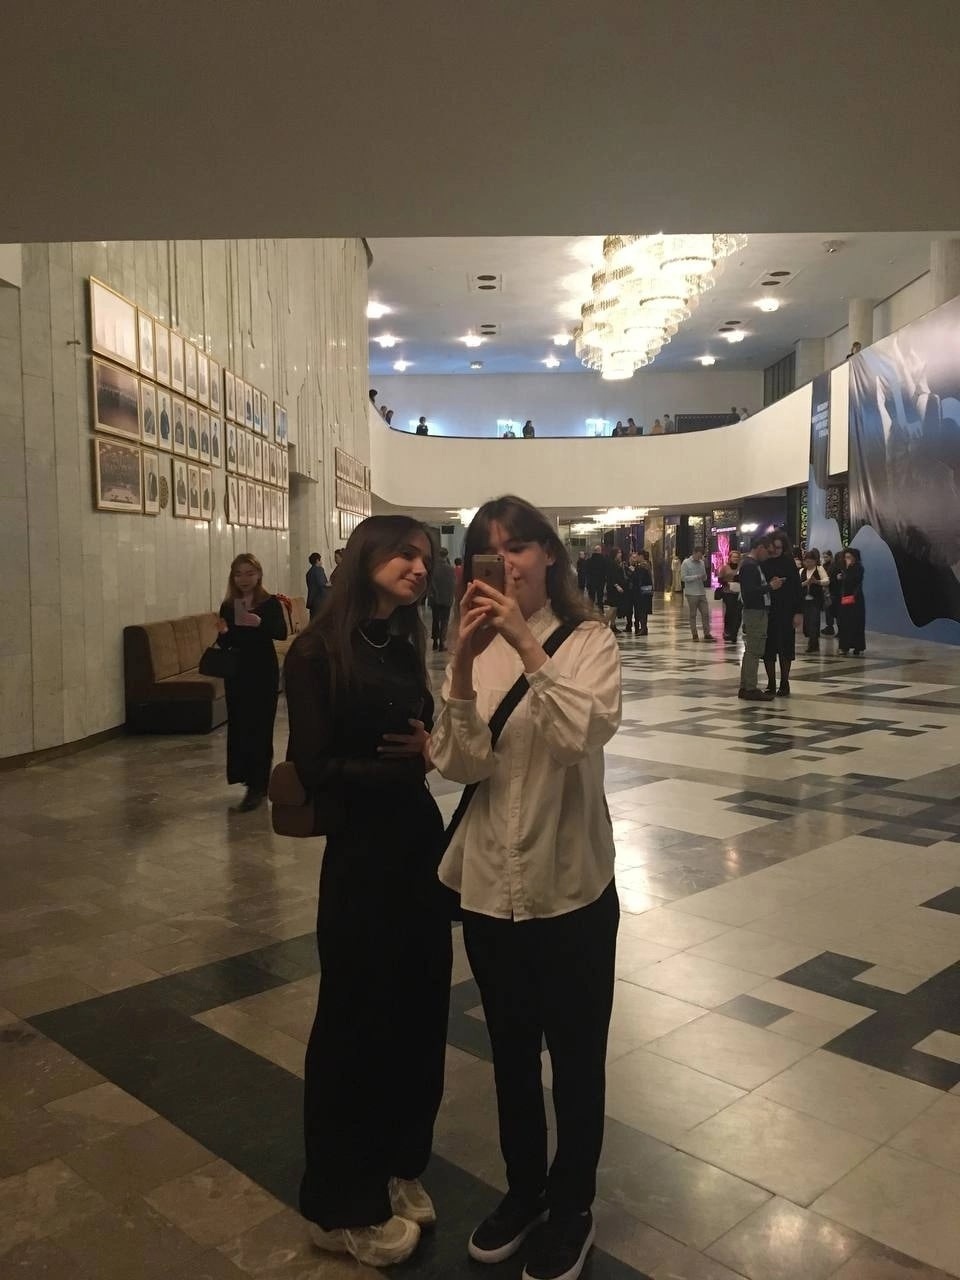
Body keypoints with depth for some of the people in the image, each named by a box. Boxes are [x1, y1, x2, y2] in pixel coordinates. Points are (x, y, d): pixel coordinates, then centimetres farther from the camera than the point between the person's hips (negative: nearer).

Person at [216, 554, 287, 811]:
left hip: (263, 673, -4)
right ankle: (252, 779, 23)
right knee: (239, 727, 8)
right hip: (236, 673, 4)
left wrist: (260, 623, -36)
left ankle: (258, 786, 1)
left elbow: (282, 633, -20)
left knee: (259, 728, -4)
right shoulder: (227, 606, 5)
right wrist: (223, 633, -13)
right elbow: (224, 644, 9)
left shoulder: (271, 603, -6)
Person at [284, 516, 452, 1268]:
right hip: (359, 853, -6)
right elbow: (316, 770, -16)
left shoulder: (405, 646, 8)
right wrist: (409, 767, -14)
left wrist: (431, 749, -11)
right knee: (357, 1017, 8)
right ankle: (343, 1204, 28)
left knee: (420, 1010, 15)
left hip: (421, 843, 6)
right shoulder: (317, 652, -12)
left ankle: (399, 1166, 37)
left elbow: (424, 740, 8)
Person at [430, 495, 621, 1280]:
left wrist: (527, 645, -33)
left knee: (576, 1057, 15)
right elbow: (460, 765, -13)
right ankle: (523, 1191, 44)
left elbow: (586, 732, -26)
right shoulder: (474, 652, 0)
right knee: (511, 1052, 21)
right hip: (489, 886, 3)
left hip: (571, 885, -3)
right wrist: (464, 665, -25)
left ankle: (572, 1210, 37)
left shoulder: (588, 641, -8)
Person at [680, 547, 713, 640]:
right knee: (693, 614, 3)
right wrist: (697, 577, -18)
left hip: (702, 592, 5)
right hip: (691, 593, -5)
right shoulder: (686, 563, -5)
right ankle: (694, 634, 10)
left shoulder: (702, 563, 10)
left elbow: (704, 578, 15)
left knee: (705, 613, 2)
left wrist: (704, 577, -10)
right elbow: (683, 578, -12)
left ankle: (707, 633, 8)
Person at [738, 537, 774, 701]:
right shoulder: (749, 565, -15)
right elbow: (750, 591, -24)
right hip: (755, 612, -11)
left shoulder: (752, 564, 16)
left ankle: (745, 687, 19)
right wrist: (770, 586, -18)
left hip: (757, 611, 11)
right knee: (754, 651, -7)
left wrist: (769, 585, 8)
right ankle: (750, 689, -4)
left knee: (751, 650, 13)